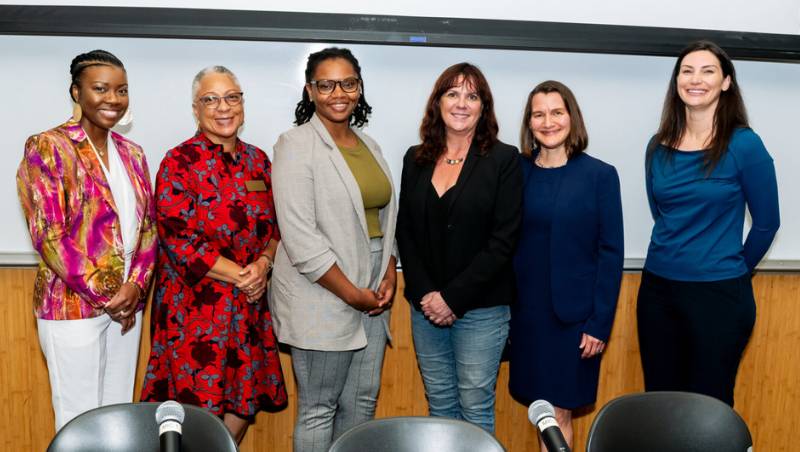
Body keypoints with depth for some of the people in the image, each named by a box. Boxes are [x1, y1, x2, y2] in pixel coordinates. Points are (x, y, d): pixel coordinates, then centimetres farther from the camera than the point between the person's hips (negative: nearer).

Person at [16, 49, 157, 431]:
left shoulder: (131, 154, 10)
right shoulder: (47, 148, -8)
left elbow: (148, 227, 9)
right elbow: (48, 235, -14)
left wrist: (135, 285, -7)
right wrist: (102, 294, -13)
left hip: (127, 304, 6)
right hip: (73, 306, -5)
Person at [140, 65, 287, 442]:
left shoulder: (257, 160, 9)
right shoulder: (179, 162, -8)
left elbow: (275, 227, 11)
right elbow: (179, 240, -14)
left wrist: (263, 264, -9)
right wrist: (240, 275, -14)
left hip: (250, 307, 5)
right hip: (197, 307, -5)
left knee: (244, 405, 10)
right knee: (200, 406, 1)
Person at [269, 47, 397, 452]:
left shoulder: (369, 145, 13)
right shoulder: (297, 145, -9)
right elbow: (299, 237, -16)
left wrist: (389, 276, 2)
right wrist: (352, 294, -14)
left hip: (372, 294, 7)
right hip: (322, 296, -7)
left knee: (362, 402, 13)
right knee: (318, 408, 4)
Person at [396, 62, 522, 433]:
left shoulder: (503, 160, -5)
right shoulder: (416, 159, 7)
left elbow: (503, 241, -10)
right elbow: (405, 233, 6)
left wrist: (453, 298, -13)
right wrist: (425, 294, -6)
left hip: (481, 308, -3)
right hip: (425, 306, 4)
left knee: (475, 410, 5)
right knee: (439, 405, 14)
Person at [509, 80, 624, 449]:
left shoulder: (600, 175, -5)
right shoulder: (516, 172, 2)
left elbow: (611, 253, -6)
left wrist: (600, 323, -10)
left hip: (574, 313, -3)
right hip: (526, 311, 3)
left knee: (558, 412, 5)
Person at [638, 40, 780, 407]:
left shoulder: (744, 145, -9)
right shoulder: (659, 146, 3)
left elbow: (766, 222, -2)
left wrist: (734, 270, 9)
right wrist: (675, 258, 13)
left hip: (719, 294, -4)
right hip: (657, 288, 4)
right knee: (658, 400, 13)